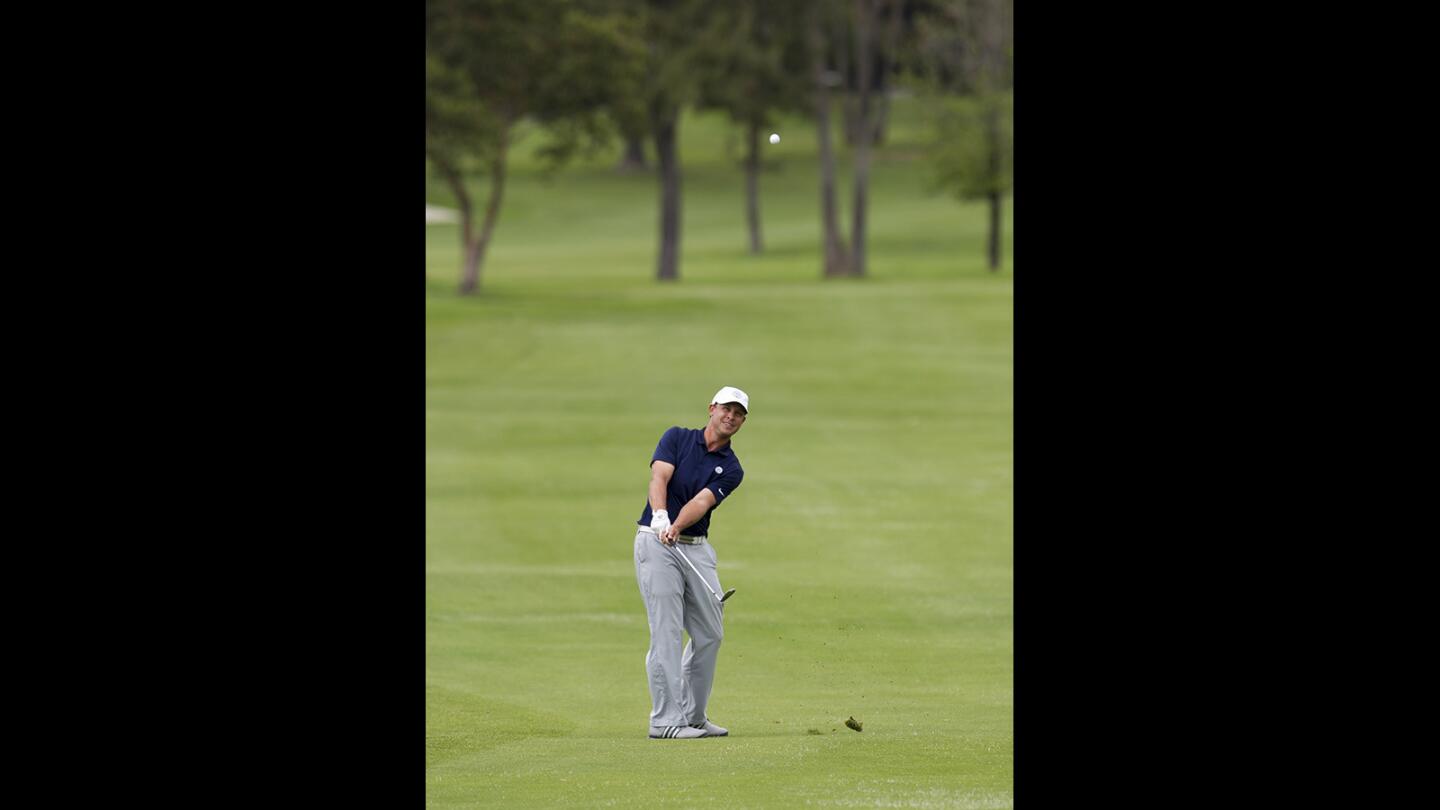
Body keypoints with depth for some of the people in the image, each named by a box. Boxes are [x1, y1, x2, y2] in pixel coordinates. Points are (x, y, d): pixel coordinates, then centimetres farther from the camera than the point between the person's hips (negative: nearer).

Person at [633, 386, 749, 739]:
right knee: (666, 632, -10)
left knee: (709, 633, 8)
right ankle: (665, 720, -10)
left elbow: (702, 501, -12)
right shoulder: (677, 438, 2)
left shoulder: (731, 469, 6)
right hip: (655, 542, -5)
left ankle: (692, 715, 20)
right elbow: (659, 478, -14)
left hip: (696, 547, 5)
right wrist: (660, 517, -33)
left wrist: (677, 527, -31)